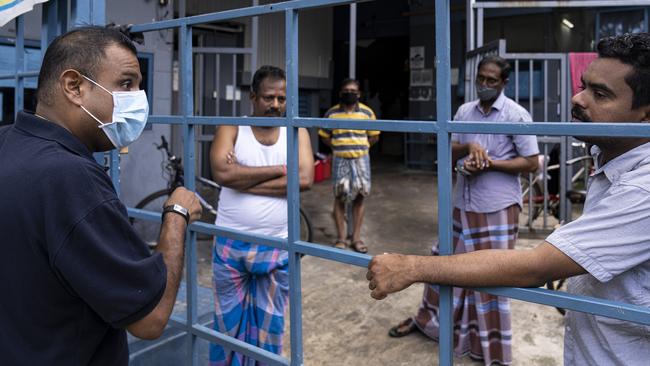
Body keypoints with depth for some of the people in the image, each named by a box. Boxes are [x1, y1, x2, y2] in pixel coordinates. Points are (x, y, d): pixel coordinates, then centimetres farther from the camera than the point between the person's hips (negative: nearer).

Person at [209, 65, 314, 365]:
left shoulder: (296, 133, 1)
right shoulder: (231, 128, -2)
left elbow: (305, 179, -15)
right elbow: (222, 173, -20)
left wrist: (243, 179, -15)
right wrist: (279, 169, -15)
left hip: (277, 247, 1)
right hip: (230, 244, 0)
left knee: (270, 324, 16)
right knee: (229, 320, 15)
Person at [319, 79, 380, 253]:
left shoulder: (367, 112, 0)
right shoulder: (332, 113, 0)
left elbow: (374, 137, 7)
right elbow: (325, 136, 8)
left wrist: (359, 147, 1)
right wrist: (339, 147, 0)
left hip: (361, 160, 1)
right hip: (340, 160, -1)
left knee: (359, 197, 4)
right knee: (340, 197, 1)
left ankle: (356, 237, 14)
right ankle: (341, 238, 10)